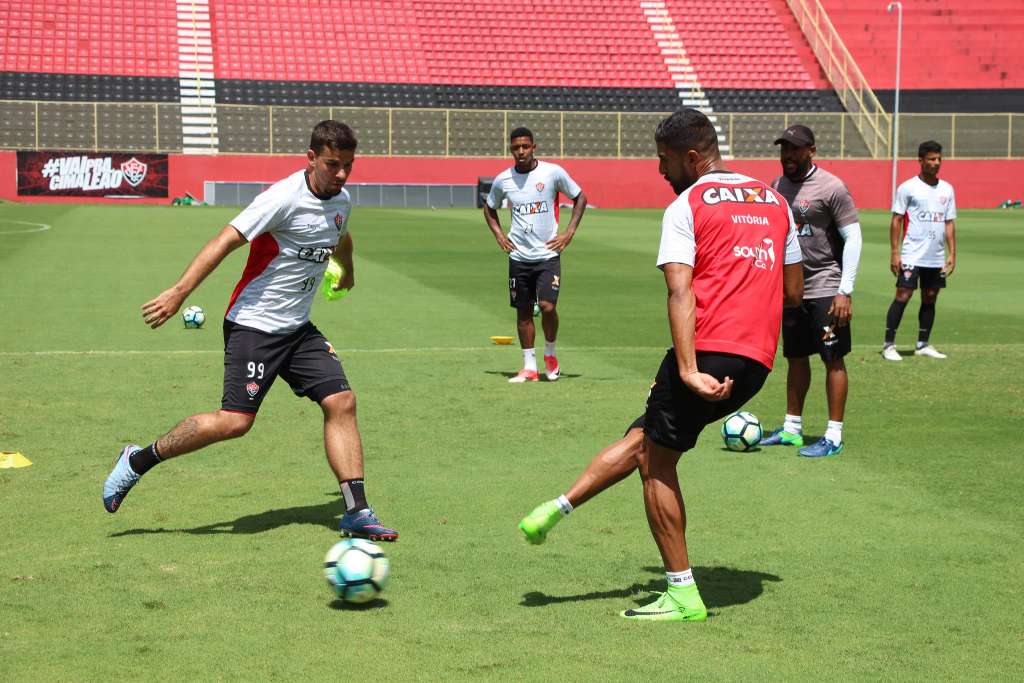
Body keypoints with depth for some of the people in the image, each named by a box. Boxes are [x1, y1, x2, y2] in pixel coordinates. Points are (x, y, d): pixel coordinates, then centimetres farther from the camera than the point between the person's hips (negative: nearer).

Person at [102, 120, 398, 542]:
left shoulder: (341, 201, 7)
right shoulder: (286, 198, -19)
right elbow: (225, 241, -24)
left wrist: (347, 272, 52)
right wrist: (179, 292, -32)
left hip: (298, 328, 8)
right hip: (253, 325, -7)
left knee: (341, 402, -6)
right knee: (235, 421, -14)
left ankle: (356, 514, -2)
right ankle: (138, 460, 5)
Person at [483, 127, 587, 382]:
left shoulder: (553, 172, -7)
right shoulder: (503, 180, 1)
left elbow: (580, 198, 6)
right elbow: (489, 208, 21)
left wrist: (569, 232, -1)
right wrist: (499, 234, 7)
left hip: (548, 254, -3)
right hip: (519, 256, 3)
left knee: (547, 306, -15)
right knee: (523, 311, 6)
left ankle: (550, 354, 10)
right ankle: (529, 366, 17)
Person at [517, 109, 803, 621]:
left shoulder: (685, 207, -2)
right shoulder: (775, 201, 17)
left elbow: (680, 293, -15)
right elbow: (794, 291, 21)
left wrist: (689, 370, -22)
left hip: (709, 350, -7)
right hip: (758, 362, 7)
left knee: (657, 462, 8)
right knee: (645, 436, 19)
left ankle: (683, 595, 10)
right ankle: (557, 509, 19)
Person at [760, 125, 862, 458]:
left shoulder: (831, 187, -12)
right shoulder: (778, 185, 9)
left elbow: (853, 237, -12)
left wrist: (845, 290, -17)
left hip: (825, 289, -7)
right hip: (790, 288, 7)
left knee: (833, 359, -4)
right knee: (795, 357, 13)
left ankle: (834, 437, -1)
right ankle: (792, 429, 23)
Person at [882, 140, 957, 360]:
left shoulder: (947, 189, 11)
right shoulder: (908, 188, -3)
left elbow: (949, 223, 14)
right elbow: (896, 220, -3)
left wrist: (952, 253, 7)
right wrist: (894, 253, -9)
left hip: (937, 258, 5)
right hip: (912, 256, -5)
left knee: (930, 299, 9)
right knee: (903, 296, -9)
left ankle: (923, 345, 19)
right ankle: (889, 345, -3)